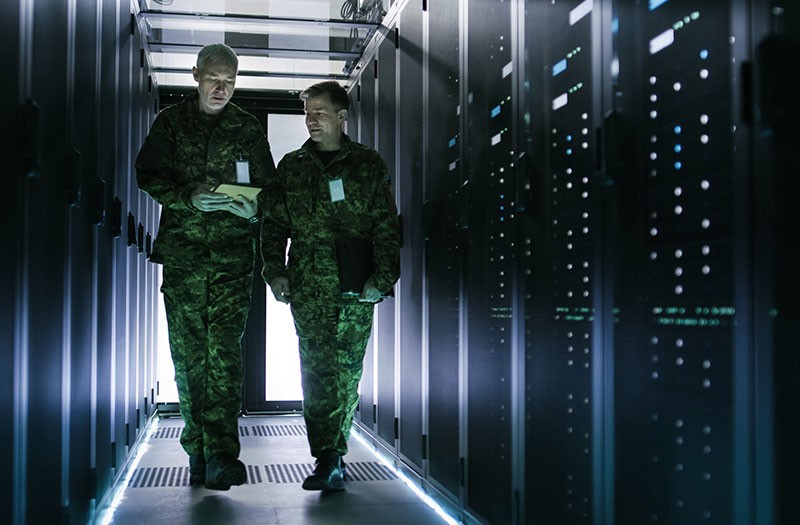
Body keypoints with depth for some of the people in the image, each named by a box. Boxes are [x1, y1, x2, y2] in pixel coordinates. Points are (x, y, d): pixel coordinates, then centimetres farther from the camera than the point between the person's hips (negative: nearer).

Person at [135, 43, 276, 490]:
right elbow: (148, 177, 6)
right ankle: (199, 451, 11)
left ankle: (221, 454, -17)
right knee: (188, 354, 2)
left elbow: (269, 189, 13)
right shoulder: (170, 123, 11)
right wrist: (190, 198, -11)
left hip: (233, 254, -1)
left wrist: (253, 207, -9)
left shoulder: (249, 129, 12)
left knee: (225, 349, -13)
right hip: (182, 252, 1)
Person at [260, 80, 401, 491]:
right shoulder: (291, 167, 14)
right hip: (307, 283, 1)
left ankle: (331, 456, 6)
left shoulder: (369, 164, 9)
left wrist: (382, 278, -4)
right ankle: (329, 460, -4)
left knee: (347, 370, -2)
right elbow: (274, 224, 15)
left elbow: (387, 226, 6)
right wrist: (275, 272, 3)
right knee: (317, 368, -6)